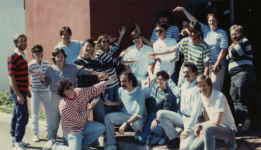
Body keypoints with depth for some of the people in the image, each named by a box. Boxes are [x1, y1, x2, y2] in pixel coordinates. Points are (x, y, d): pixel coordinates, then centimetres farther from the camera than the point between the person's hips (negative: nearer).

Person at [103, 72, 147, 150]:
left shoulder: (139, 93, -26)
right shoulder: (121, 90, -7)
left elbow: (139, 113, -29)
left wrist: (126, 123, -36)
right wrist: (111, 103, 0)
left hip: (139, 116, -5)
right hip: (125, 114, 6)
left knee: (136, 124, -41)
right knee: (108, 117, -17)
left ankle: (138, 134, 1)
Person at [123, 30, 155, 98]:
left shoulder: (149, 49, 4)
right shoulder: (129, 50, 5)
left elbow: (151, 65, 3)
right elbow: (126, 65, 5)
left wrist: (148, 78, -5)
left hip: (144, 77, 0)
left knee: (147, 92, -23)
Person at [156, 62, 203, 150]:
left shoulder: (197, 88, -17)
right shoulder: (184, 85, 7)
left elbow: (196, 111, -21)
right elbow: (177, 93, 32)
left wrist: (188, 129, -23)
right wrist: (169, 80, 28)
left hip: (192, 120, -8)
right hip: (181, 117, 8)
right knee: (160, 113, -12)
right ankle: (174, 137, 0)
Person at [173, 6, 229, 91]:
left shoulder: (222, 33, -3)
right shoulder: (206, 30, 11)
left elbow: (223, 50, -8)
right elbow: (194, 21, 14)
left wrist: (217, 64, -14)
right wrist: (183, 10, 11)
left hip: (218, 65, -5)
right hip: (205, 64, 5)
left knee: (215, 88, -8)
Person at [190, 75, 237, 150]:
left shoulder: (219, 96, -22)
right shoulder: (203, 97, 3)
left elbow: (216, 121, -25)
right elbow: (207, 119, 9)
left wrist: (200, 125, -15)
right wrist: (201, 128, -10)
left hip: (229, 129, -8)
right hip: (214, 129, 8)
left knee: (207, 128, -37)